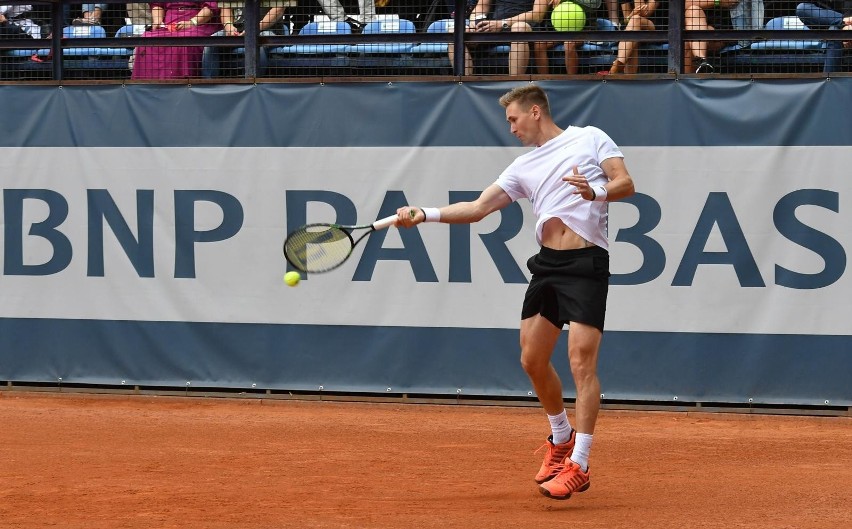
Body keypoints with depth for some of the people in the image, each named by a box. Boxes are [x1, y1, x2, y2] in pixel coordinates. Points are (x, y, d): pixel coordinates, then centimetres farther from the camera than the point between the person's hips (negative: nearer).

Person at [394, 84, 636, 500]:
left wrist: (597, 192, -21)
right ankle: (562, 438, 31)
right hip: (547, 263, 6)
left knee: (581, 360, -13)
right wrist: (424, 215, 2)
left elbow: (626, 184, -1)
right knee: (532, 359, 7)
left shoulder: (590, 138, 6)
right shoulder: (523, 167, 18)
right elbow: (477, 208, 14)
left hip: (587, 263, -6)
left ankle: (579, 465, -12)